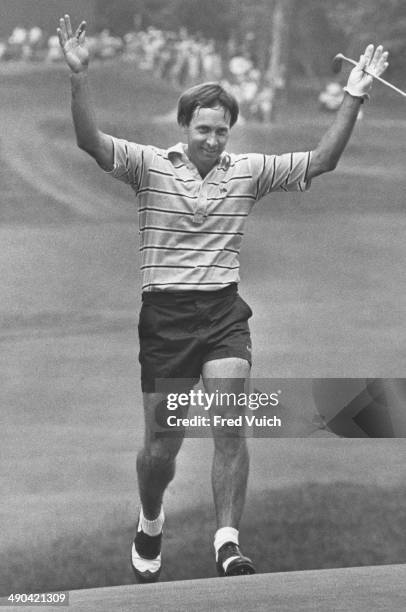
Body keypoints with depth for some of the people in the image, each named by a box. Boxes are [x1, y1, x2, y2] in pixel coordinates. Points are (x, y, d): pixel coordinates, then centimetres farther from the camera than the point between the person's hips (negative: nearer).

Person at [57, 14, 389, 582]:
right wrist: (79, 77, -30)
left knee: (230, 425, -16)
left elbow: (321, 161, 1)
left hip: (224, 313, 1)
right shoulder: (150, 165, -1)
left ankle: (228, 542, -14)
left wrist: (353, 98, -8)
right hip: (164, 315, -1)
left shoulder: (248, 172, 6)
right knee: (162, 444, 4)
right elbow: (92, 142, -16)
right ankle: (150, 521, 34)